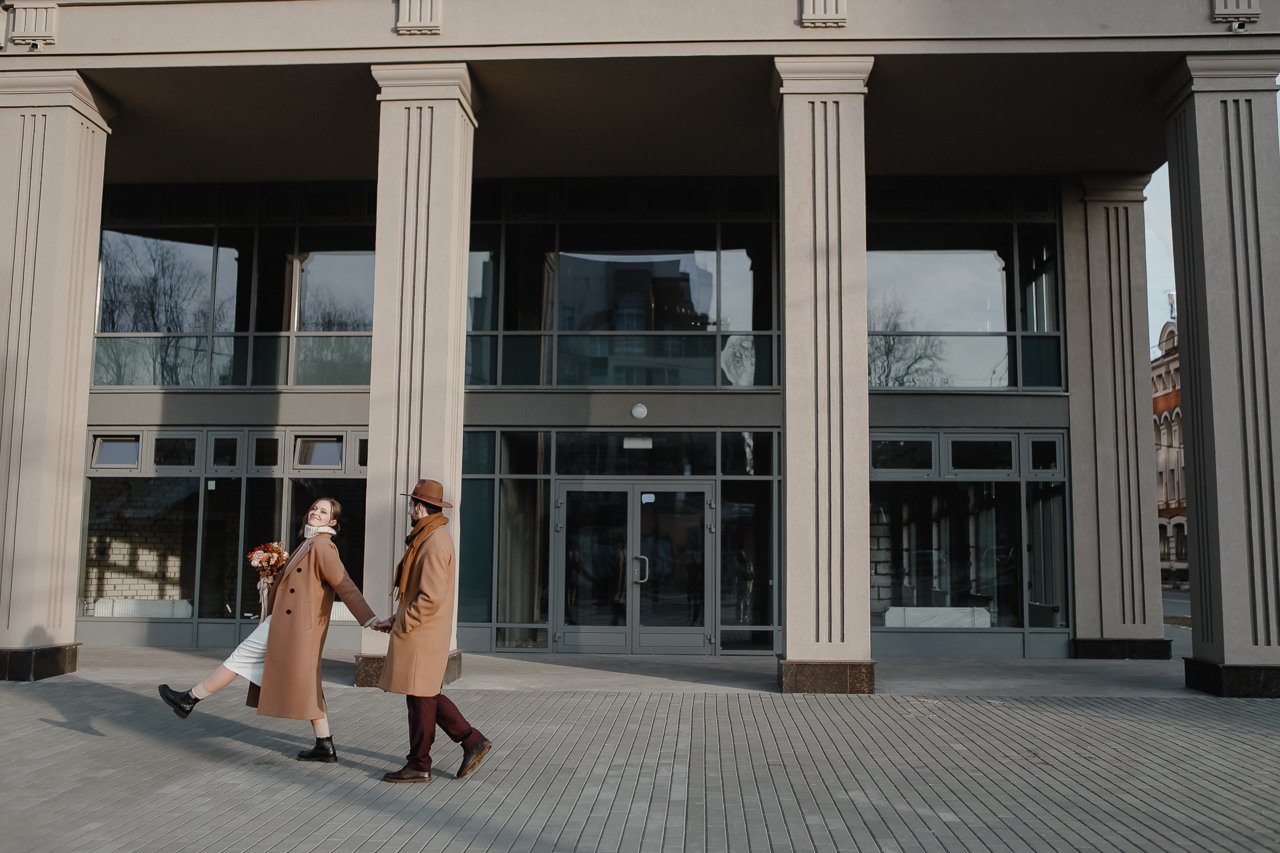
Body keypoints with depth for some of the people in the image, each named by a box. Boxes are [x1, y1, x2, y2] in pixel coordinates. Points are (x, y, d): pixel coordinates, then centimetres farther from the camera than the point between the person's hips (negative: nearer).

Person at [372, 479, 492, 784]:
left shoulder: (434, 543, -18)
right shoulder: (428, 538, 15)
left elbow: (432, 598, -24)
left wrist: (401, 626, -16)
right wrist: (395, 620, 15)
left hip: (422, 634, -10)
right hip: (421, 632, 10)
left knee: (420, 698, 0)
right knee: (427, 695, 15)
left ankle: (419, 766, 11)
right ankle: (472, 741, 17)